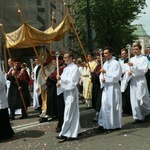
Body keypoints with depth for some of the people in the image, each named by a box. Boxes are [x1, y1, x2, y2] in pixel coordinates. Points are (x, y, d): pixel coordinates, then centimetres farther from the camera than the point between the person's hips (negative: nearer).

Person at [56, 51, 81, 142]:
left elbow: (72, 80, -19)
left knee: (69, 113, -7)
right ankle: (75, 131, 21)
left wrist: (61, 78, -17)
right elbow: (64, 80, 16)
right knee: (73, 113, 13)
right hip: (66, 91, 9)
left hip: (71, 92, -9)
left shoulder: (74, 68, -10)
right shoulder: (66, 68, 16)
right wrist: (59, 83, -3)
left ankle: (65, 133, -5)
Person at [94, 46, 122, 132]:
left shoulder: (116, 63, -8)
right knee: (105, 106, 6)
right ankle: (104, 125, 11)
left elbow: (117, 76, -16)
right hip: (106, 87, 7)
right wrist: (102, 79, -7)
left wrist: (106, 72, -17)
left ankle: (116, 125, 9)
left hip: (113, 87, -7)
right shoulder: (105, 64, 14)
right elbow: (102, 74, 16)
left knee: (113, 106, -1)